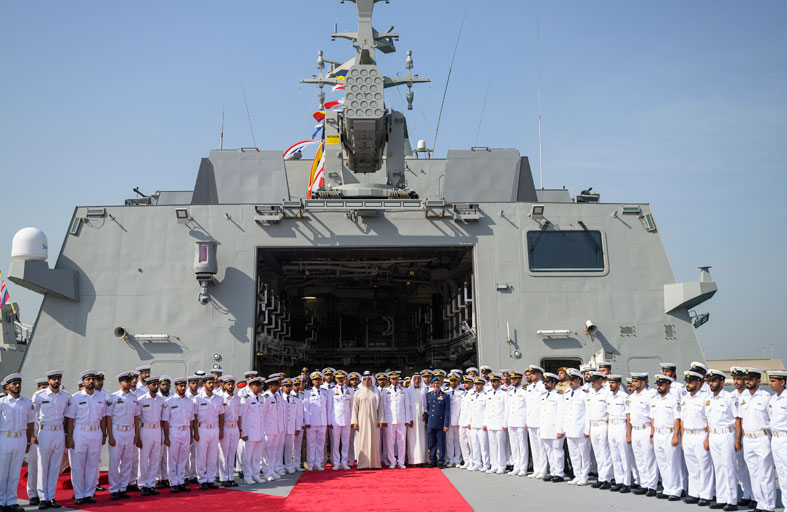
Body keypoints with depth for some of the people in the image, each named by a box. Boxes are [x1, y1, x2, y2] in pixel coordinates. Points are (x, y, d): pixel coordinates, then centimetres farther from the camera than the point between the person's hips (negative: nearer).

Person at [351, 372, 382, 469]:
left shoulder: (376, 392, 7)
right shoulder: (358, 393, 5)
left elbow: (379, 407, 6)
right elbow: (355, 408, 4)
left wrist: (380, 420, -1)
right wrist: (354, 422, -3)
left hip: (373, 421, 1)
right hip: (362, 420, -1)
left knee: (374, 442, 1)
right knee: (362, 442, -2)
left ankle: (374, 463, 7)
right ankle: (362, 464, 2)